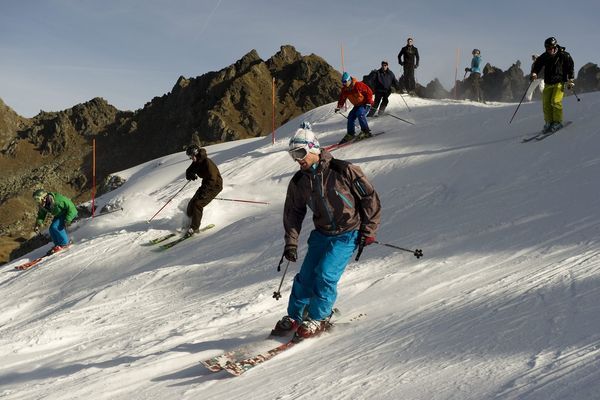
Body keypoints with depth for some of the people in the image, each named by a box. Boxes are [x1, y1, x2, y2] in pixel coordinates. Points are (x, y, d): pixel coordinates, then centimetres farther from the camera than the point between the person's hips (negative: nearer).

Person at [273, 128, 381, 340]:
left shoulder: (343, 171, -16)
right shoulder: (299, 182, -1)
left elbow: (369, 197, -9)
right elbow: (293, 212, 10)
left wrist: (368, 230, -9)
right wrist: (291, 243, 2)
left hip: (347, 235, -5)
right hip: (321, 234, 5)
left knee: (325, 274, -16)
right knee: (306, 276, -1)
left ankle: (318, 318, 3)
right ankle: (294, 316, 19)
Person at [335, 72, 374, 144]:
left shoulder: (358, 85, -25)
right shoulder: (344, 90, -4)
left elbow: (369, 92, -20)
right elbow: (342, 98, 9)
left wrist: (368, 103, -22)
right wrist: (339, 107, -4)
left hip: (365, 104, -7)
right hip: (357, 105, 7)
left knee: (360, 113, -30)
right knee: (351, 116, -6)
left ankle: (366, 131, -24)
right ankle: (350, 134, 4)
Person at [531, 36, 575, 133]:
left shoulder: (564, 55, -5)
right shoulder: (544, 57, 3)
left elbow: (570, 67, -1)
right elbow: (537, 65, 10)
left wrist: (571, 80, -9)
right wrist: (534, 73, -11)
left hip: (559, 82, -4)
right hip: (548, 83, 5)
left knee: (555, 101, -18)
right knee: (546, 103, -1)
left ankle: (557, 122, -9)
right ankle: (549, 123, 9)